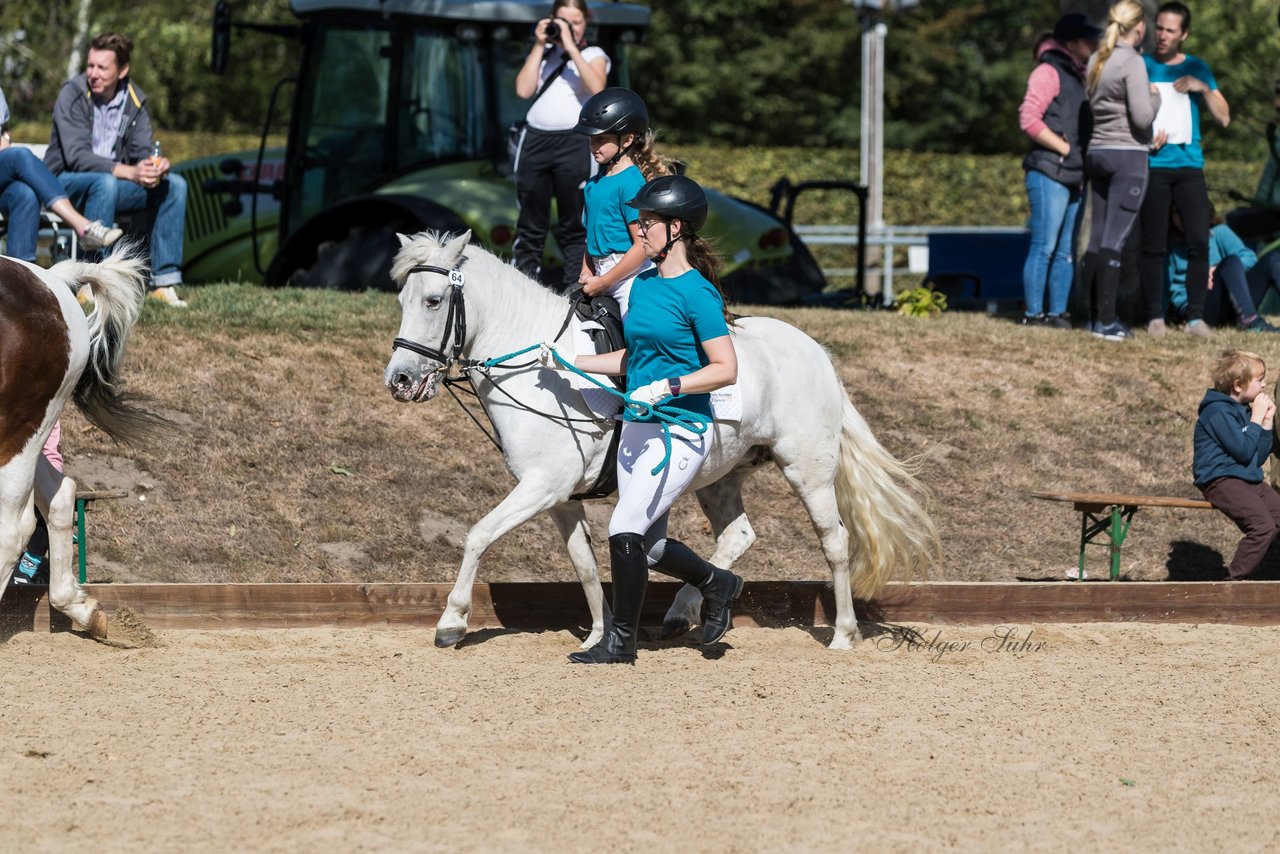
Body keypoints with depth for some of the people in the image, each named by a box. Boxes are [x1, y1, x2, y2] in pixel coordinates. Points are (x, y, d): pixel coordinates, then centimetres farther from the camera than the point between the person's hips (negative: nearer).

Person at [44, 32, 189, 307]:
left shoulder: (134, 101, 2)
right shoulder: (73, 95, -15)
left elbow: (142, 150, -1)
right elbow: (76, 156, -25)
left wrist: (156, 165, -28)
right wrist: (128, 172, -38)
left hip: (113, 182, 6)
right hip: (65, 183, -6)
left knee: (174, 185, -12)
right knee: (105, 182, -37)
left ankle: (164, 281, -14)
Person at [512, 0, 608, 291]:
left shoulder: (593, 55, 9)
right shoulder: (542, 54, 17)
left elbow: (596, 87, -13)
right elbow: (523, 90, 2)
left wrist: (571, 47, -10)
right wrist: (540, 45, 2)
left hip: (574, 143, -3)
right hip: (535, 139, 3)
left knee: (573, 228, -1)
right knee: (530, 226, 5)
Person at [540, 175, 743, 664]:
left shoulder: (696, 293, -14)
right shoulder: (644, 284, 10)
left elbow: (726, 370, -17)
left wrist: (667, 387, -25)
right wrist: (571, 363, 15)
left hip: (681, 433, -9)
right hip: (638, 428, 9)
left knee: (624, 531, -11)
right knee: (648, 547, 12)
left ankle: (621, 641, 1)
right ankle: (717, 584, 36)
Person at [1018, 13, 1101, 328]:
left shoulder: (1079, 77, 19)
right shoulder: (1049, 72, -7)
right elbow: (1029, 119, -18)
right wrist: (1064, 148, -14)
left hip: (1075, 176, 8)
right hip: (1049, 174, -8)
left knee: (1067, 251, 7)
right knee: (1045, 246, -7)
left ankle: (1058, 312, 10)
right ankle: (1034, 312, -4)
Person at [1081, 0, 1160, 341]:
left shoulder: (1097, 60, 11)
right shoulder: (1132, 62, -12)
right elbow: (1142, 117, -17)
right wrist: (1154, 96, 3)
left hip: (1097, 153, 7)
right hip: (1128, 155, -7)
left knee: (1097, 238, 9)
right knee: (1115, 237, -8)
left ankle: (1092, 314, 11)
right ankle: (1107, 320, -8)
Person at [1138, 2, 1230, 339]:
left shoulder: (1197, 68, 11)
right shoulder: (1142, 66, 6)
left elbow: (1224, 118, 9)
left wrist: (1203, 88, -6)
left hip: (1189, 164, 1)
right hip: (1153, 166, -1)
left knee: (1199, 242, -7)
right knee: (1154, 245, -3)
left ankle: (1196, 316, -2)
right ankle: (1155, 316, 3)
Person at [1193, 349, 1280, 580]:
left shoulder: (1244, 409, 17)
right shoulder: (1218, 411, -13)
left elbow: (1259, 457, 17)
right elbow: (1243, 450, -20)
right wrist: (1256, 419, -10)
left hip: (1249, 479, 10)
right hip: (1221, 481, -10)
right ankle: (1234, 581, -18)